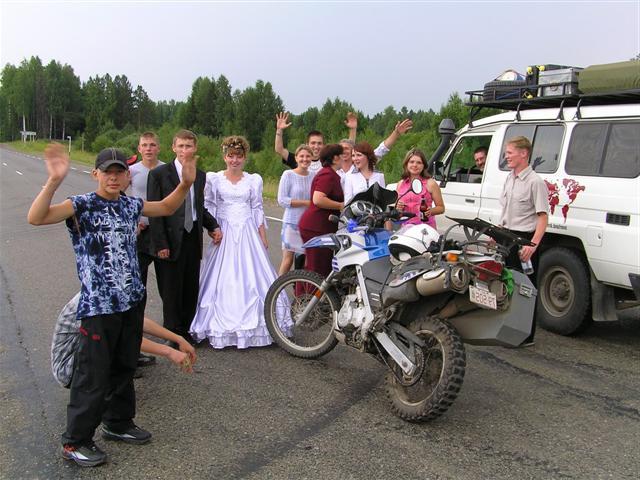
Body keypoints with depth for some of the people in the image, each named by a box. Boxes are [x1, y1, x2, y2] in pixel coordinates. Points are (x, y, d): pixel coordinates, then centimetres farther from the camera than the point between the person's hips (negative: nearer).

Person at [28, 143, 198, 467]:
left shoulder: (131, 206, 6)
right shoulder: (81, 206, -12)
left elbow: (167, 208, 23)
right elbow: (36, 218, -28)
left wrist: (185, 184, 7)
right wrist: (54, 181, -40)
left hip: (131, 302, 6)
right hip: (98, 306, -6)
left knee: (124, 368, 19)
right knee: (93, 376, 1)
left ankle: (118, 423, 38)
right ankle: (75, 441, 18)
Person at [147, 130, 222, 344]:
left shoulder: (200, 176, 10)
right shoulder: (158, 174, -6)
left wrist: (213, 226, 1)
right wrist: (161, 244, -14)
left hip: (193, 239, 5)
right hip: (171, 240, -5)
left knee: (191, 289, 11)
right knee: (172, 292, 4)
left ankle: (187, 331, 23)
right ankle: (174, 335, 17)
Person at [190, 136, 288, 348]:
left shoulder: (254, 180, 7)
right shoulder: (213, 178, 3)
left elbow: (258, 210, 8)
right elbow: (209, 207, 3)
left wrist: (264, 239, 4)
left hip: (248, 233, 1)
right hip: (224, 234, -1)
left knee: (251, 278, -1)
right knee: (223, 280, -1)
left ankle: (252, 325, 9)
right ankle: (222, 327, 8)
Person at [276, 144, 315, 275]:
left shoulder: (314, 176, 7)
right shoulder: (288, 175, -3)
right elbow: (282, 200, -9)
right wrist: (307, 202, -13)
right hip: (292, 223, -3)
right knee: (288, 259, -2)